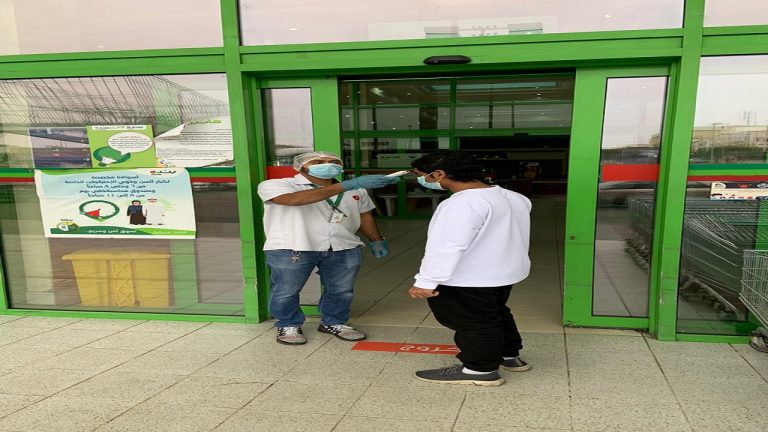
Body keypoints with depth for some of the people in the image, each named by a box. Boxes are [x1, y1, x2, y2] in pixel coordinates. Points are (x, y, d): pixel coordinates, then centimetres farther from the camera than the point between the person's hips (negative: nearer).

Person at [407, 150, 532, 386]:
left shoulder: (463, 203, -27)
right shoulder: (511, 197, 4)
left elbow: (446, 247, -31)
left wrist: (426, 282, -28)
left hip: (469, 279, -9)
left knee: (471, 322, 7)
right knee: (495, 314, 25)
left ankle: (481, 370, 20)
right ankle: (509, 356, 39)